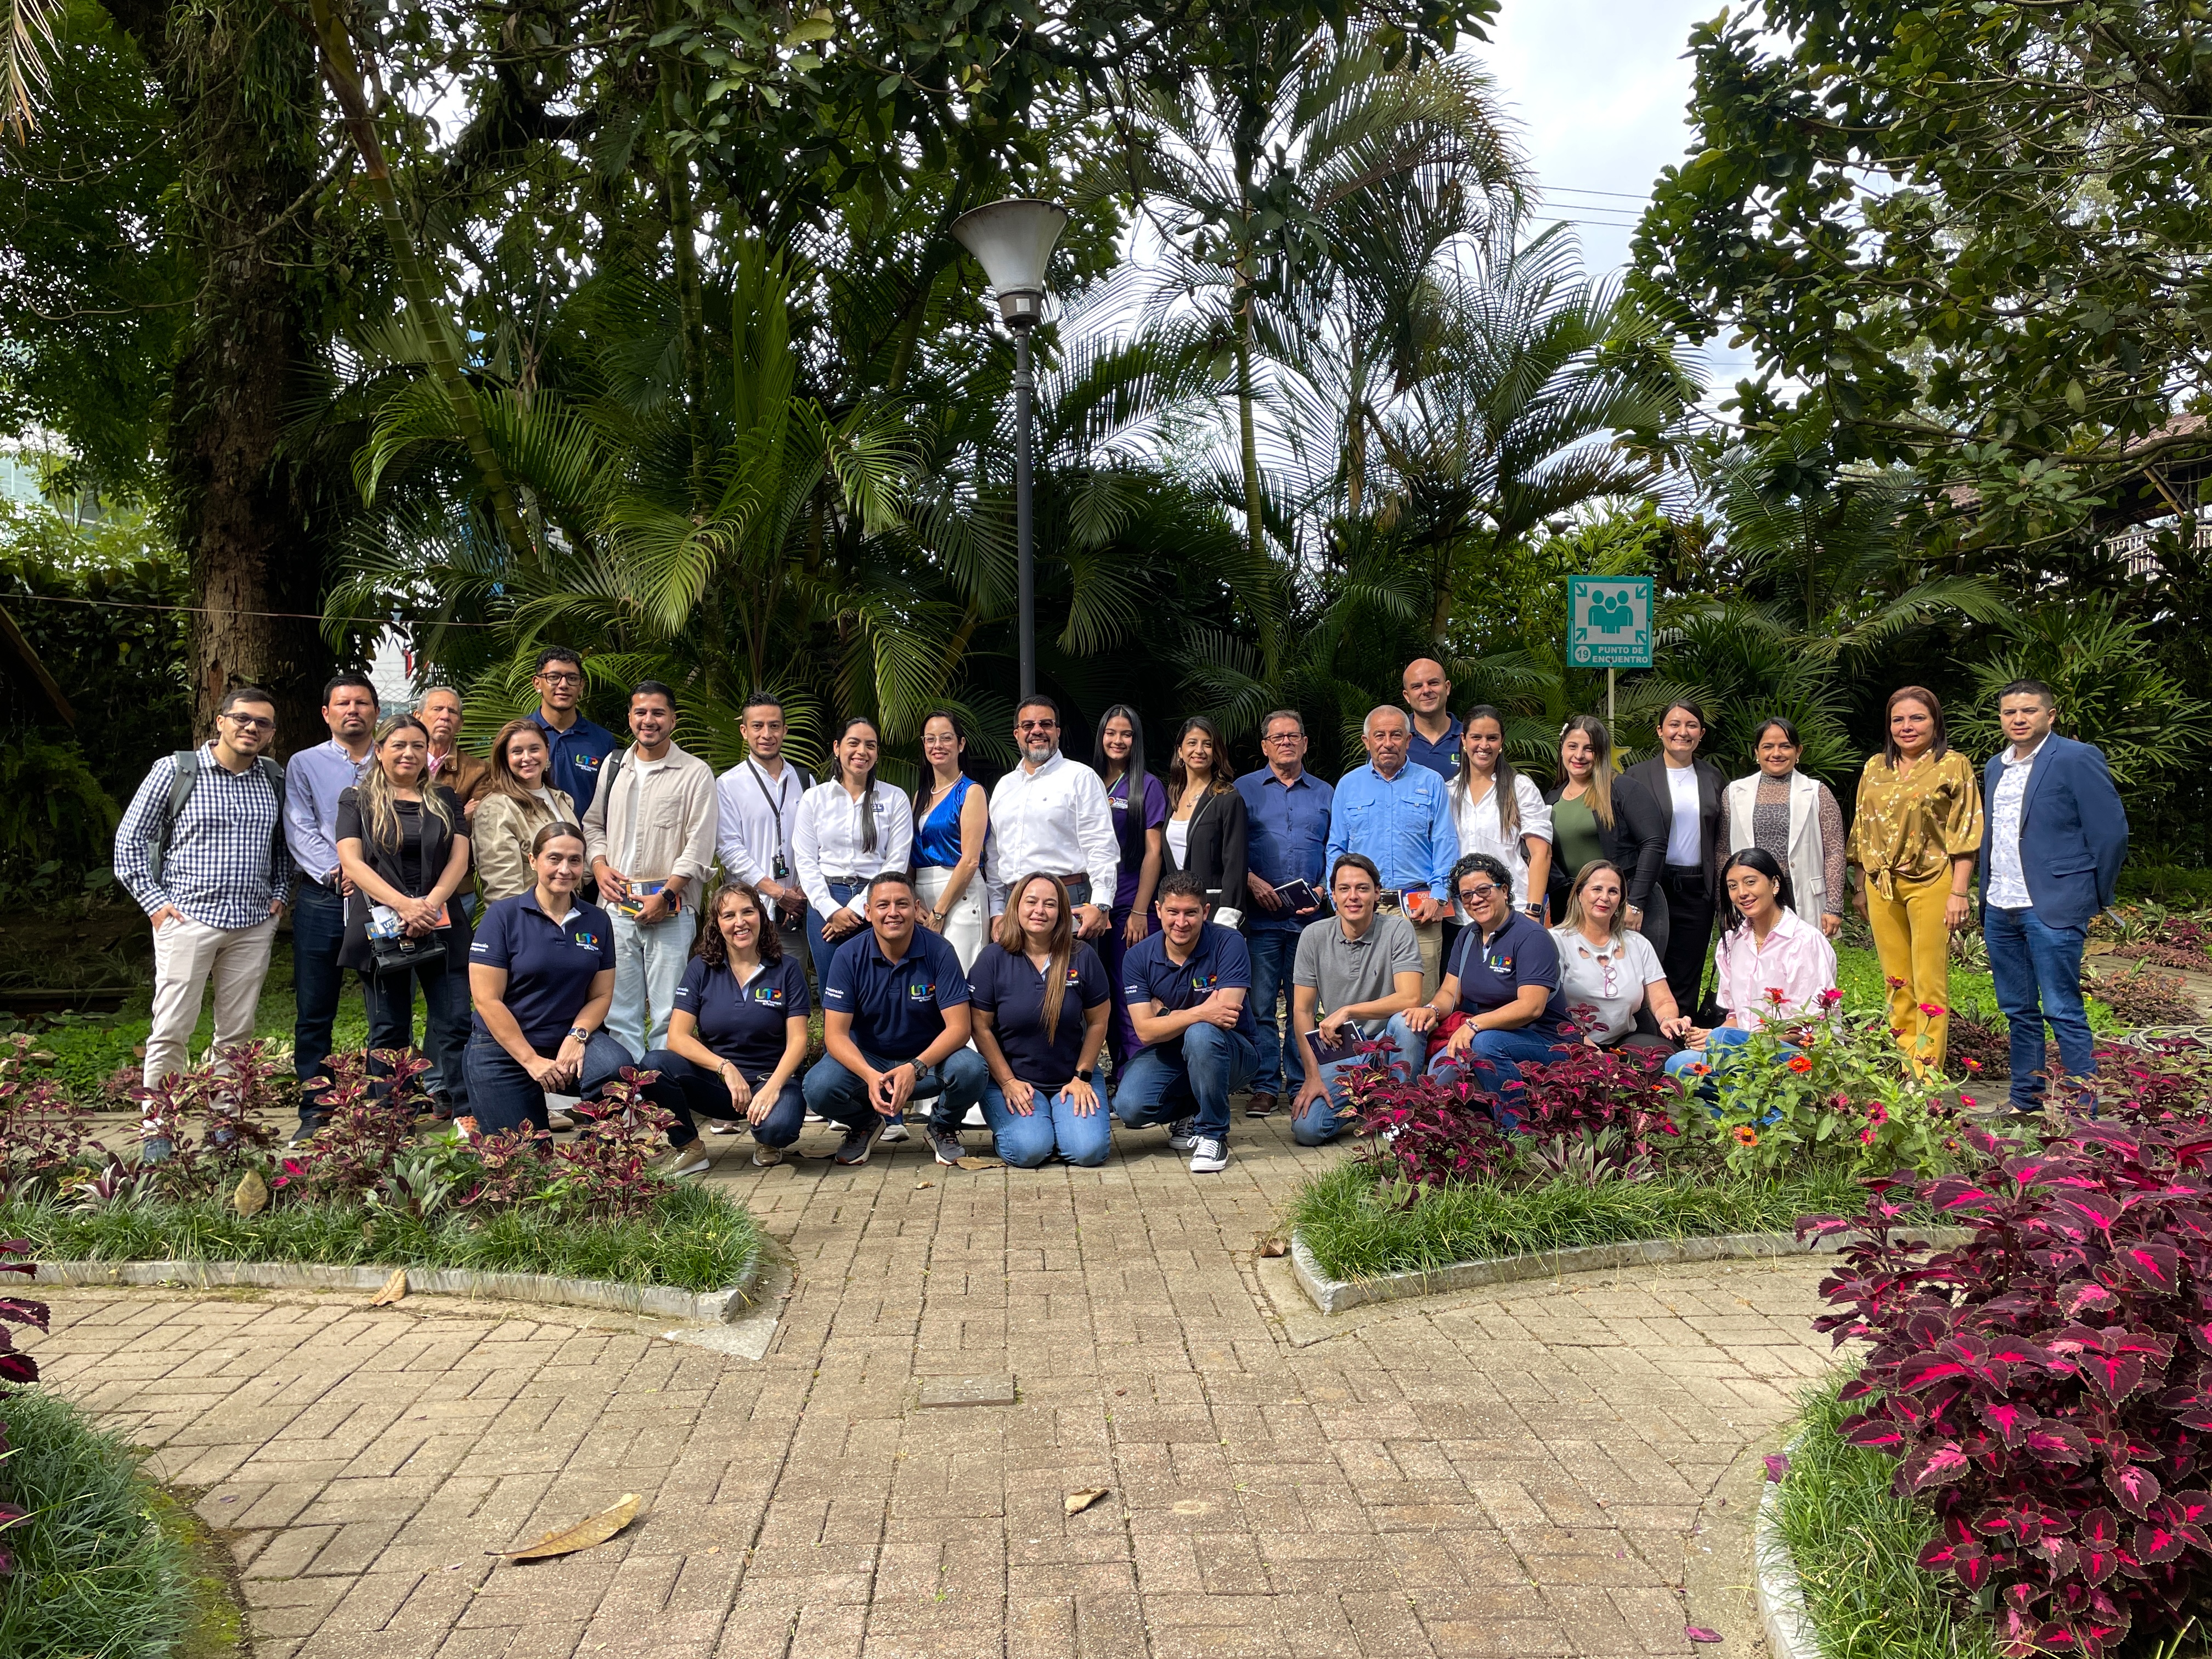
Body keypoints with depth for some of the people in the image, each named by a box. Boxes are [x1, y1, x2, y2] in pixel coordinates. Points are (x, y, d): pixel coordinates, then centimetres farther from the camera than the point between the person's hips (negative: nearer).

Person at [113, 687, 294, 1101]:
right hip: (188, 918, -3)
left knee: (238, 1032, 8)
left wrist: (280, 894, 11)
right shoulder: (175, 770, -1)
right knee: (172, 1029, -5)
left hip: (255, 924, 4)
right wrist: (154, 901, -4)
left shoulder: (275, 779, 10)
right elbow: (131, 837, 2)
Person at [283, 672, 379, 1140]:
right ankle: (315, 1111, 9)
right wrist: (335, 873, -13)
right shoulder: (305, 764, 11)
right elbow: (299, 830, 1)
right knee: (314, 1013, 2)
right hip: (322, 902, 0)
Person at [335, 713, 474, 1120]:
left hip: (441, 928, 1)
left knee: (455, 1024, -4)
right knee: (389, 1031, 5)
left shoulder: (445, 800, 14)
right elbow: (352, 861, -4)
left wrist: (430, 905, -13)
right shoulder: (357, 800, 8)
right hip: (381, 929, -1)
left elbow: (459, 858, 5)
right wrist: (404, 905, -17)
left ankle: (464, 1116, -2)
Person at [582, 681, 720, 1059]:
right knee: (619, 1011, 8)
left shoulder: (696, 773, -2)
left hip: (670, 910, -5)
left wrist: (666, 895, -13)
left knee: (669, 1012, -5)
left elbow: (699, 846, -7)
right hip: (616, 905, 5)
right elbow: (593, 823, 22)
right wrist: (600, 865, 3)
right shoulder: (613, 766, 14)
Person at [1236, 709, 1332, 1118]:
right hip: (1260, 915, -1)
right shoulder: (1244, 789, 10)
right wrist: (1252, 881, -10)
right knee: (1259, 1003, -3)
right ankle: (1264, 1085, 4)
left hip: (1310, 916, 1)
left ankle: (1302, 1084, 11)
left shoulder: (1325, 794, 16)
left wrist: (1324, 889, -3)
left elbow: (1335, 851, 13)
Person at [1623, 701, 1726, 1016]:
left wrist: (1721, 892, 6)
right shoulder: (1638, 775, -1)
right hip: (1654, 887, -3)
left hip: (1697, 889, 3)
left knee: (1687, 982, 8)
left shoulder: (1713, 777, 11)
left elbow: (1720, 839, 14)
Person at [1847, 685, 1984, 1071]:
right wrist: (1862, 887, 15)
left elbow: (1964, 835, -5)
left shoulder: (1953, 766, -1)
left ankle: (1927, 1072, 1)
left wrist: (1959, 893, -12)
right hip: (1882, 886, 5)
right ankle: (1904, 1064, 17)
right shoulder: (1875, 768, 13)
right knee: (1896, 981, 9)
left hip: (1931, 884, -5)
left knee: (1929, 982, -4)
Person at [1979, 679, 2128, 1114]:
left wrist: (2094, 898, 0)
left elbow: (2110, 832, -7)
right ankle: (2025, 1103, 23)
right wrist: (1987, 898, 13)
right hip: (2000, 910, 7)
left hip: (2052, 909, -7)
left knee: (2064, 1013, -5)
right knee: (2018, 1012, 13)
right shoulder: (1996, 767, 14)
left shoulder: (2078, 759, -7)